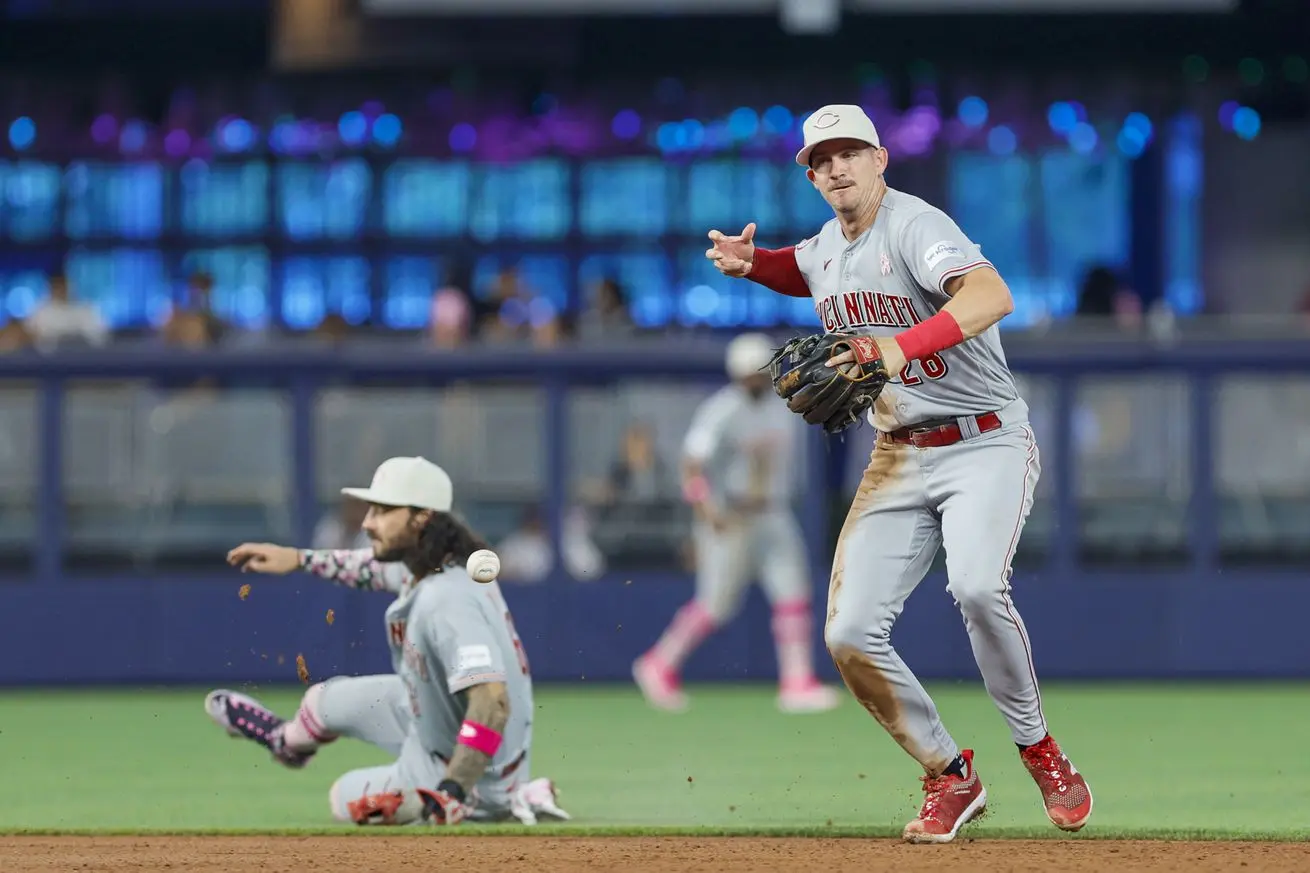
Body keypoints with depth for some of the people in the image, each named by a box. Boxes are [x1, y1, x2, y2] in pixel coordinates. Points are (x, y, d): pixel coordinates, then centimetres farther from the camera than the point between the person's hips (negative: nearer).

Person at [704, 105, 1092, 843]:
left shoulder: (914, 225, -16)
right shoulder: (829, 243, 9)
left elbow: (992, 295, -35)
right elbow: (808, 273, 36)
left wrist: (901, 347, -49)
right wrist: (750, 263, 13)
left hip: (985, 444, -7)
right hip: (898, 460, 7)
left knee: (977, 585, -33)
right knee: (851, 635, -7)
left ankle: (1039, 750, -10)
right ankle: (952, 778, 11)